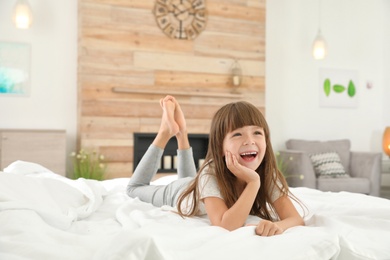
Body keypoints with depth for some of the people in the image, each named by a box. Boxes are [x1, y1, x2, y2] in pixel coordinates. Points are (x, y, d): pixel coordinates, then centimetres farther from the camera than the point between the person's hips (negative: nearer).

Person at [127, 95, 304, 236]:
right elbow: (225, 226, -54)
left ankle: (181, 134, 37)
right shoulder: (210, 174, -45)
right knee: (134, 188, 26)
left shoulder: (267, 172, -34)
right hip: (177, 193, -3)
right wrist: (253, 182, -57)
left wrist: (278, 224, -60)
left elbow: (296, 218, -38)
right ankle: (167, 130, 25)